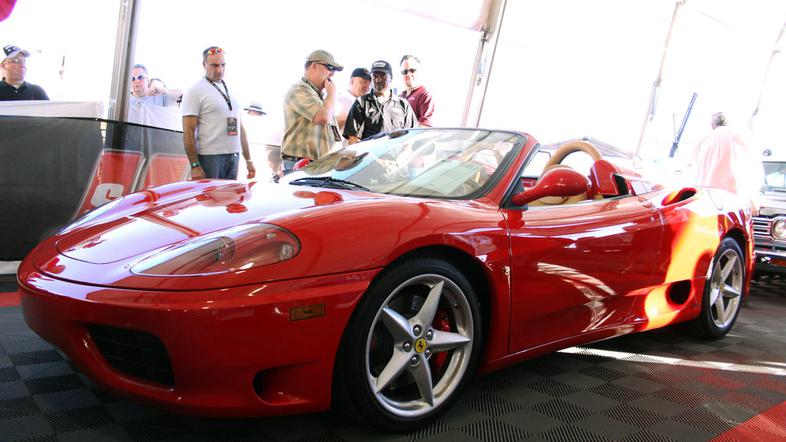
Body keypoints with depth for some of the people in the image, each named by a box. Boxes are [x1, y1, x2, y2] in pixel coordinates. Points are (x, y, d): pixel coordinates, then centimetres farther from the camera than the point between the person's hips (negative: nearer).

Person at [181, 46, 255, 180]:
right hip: (210, 158, -6)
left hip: (233, 156, 6)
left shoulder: (231, 91, 17)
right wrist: (195, 165, -17)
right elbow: (188, 132, -10)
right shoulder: (195, 92, -3)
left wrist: (248, 160, 17)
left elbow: (240, 128, 21)